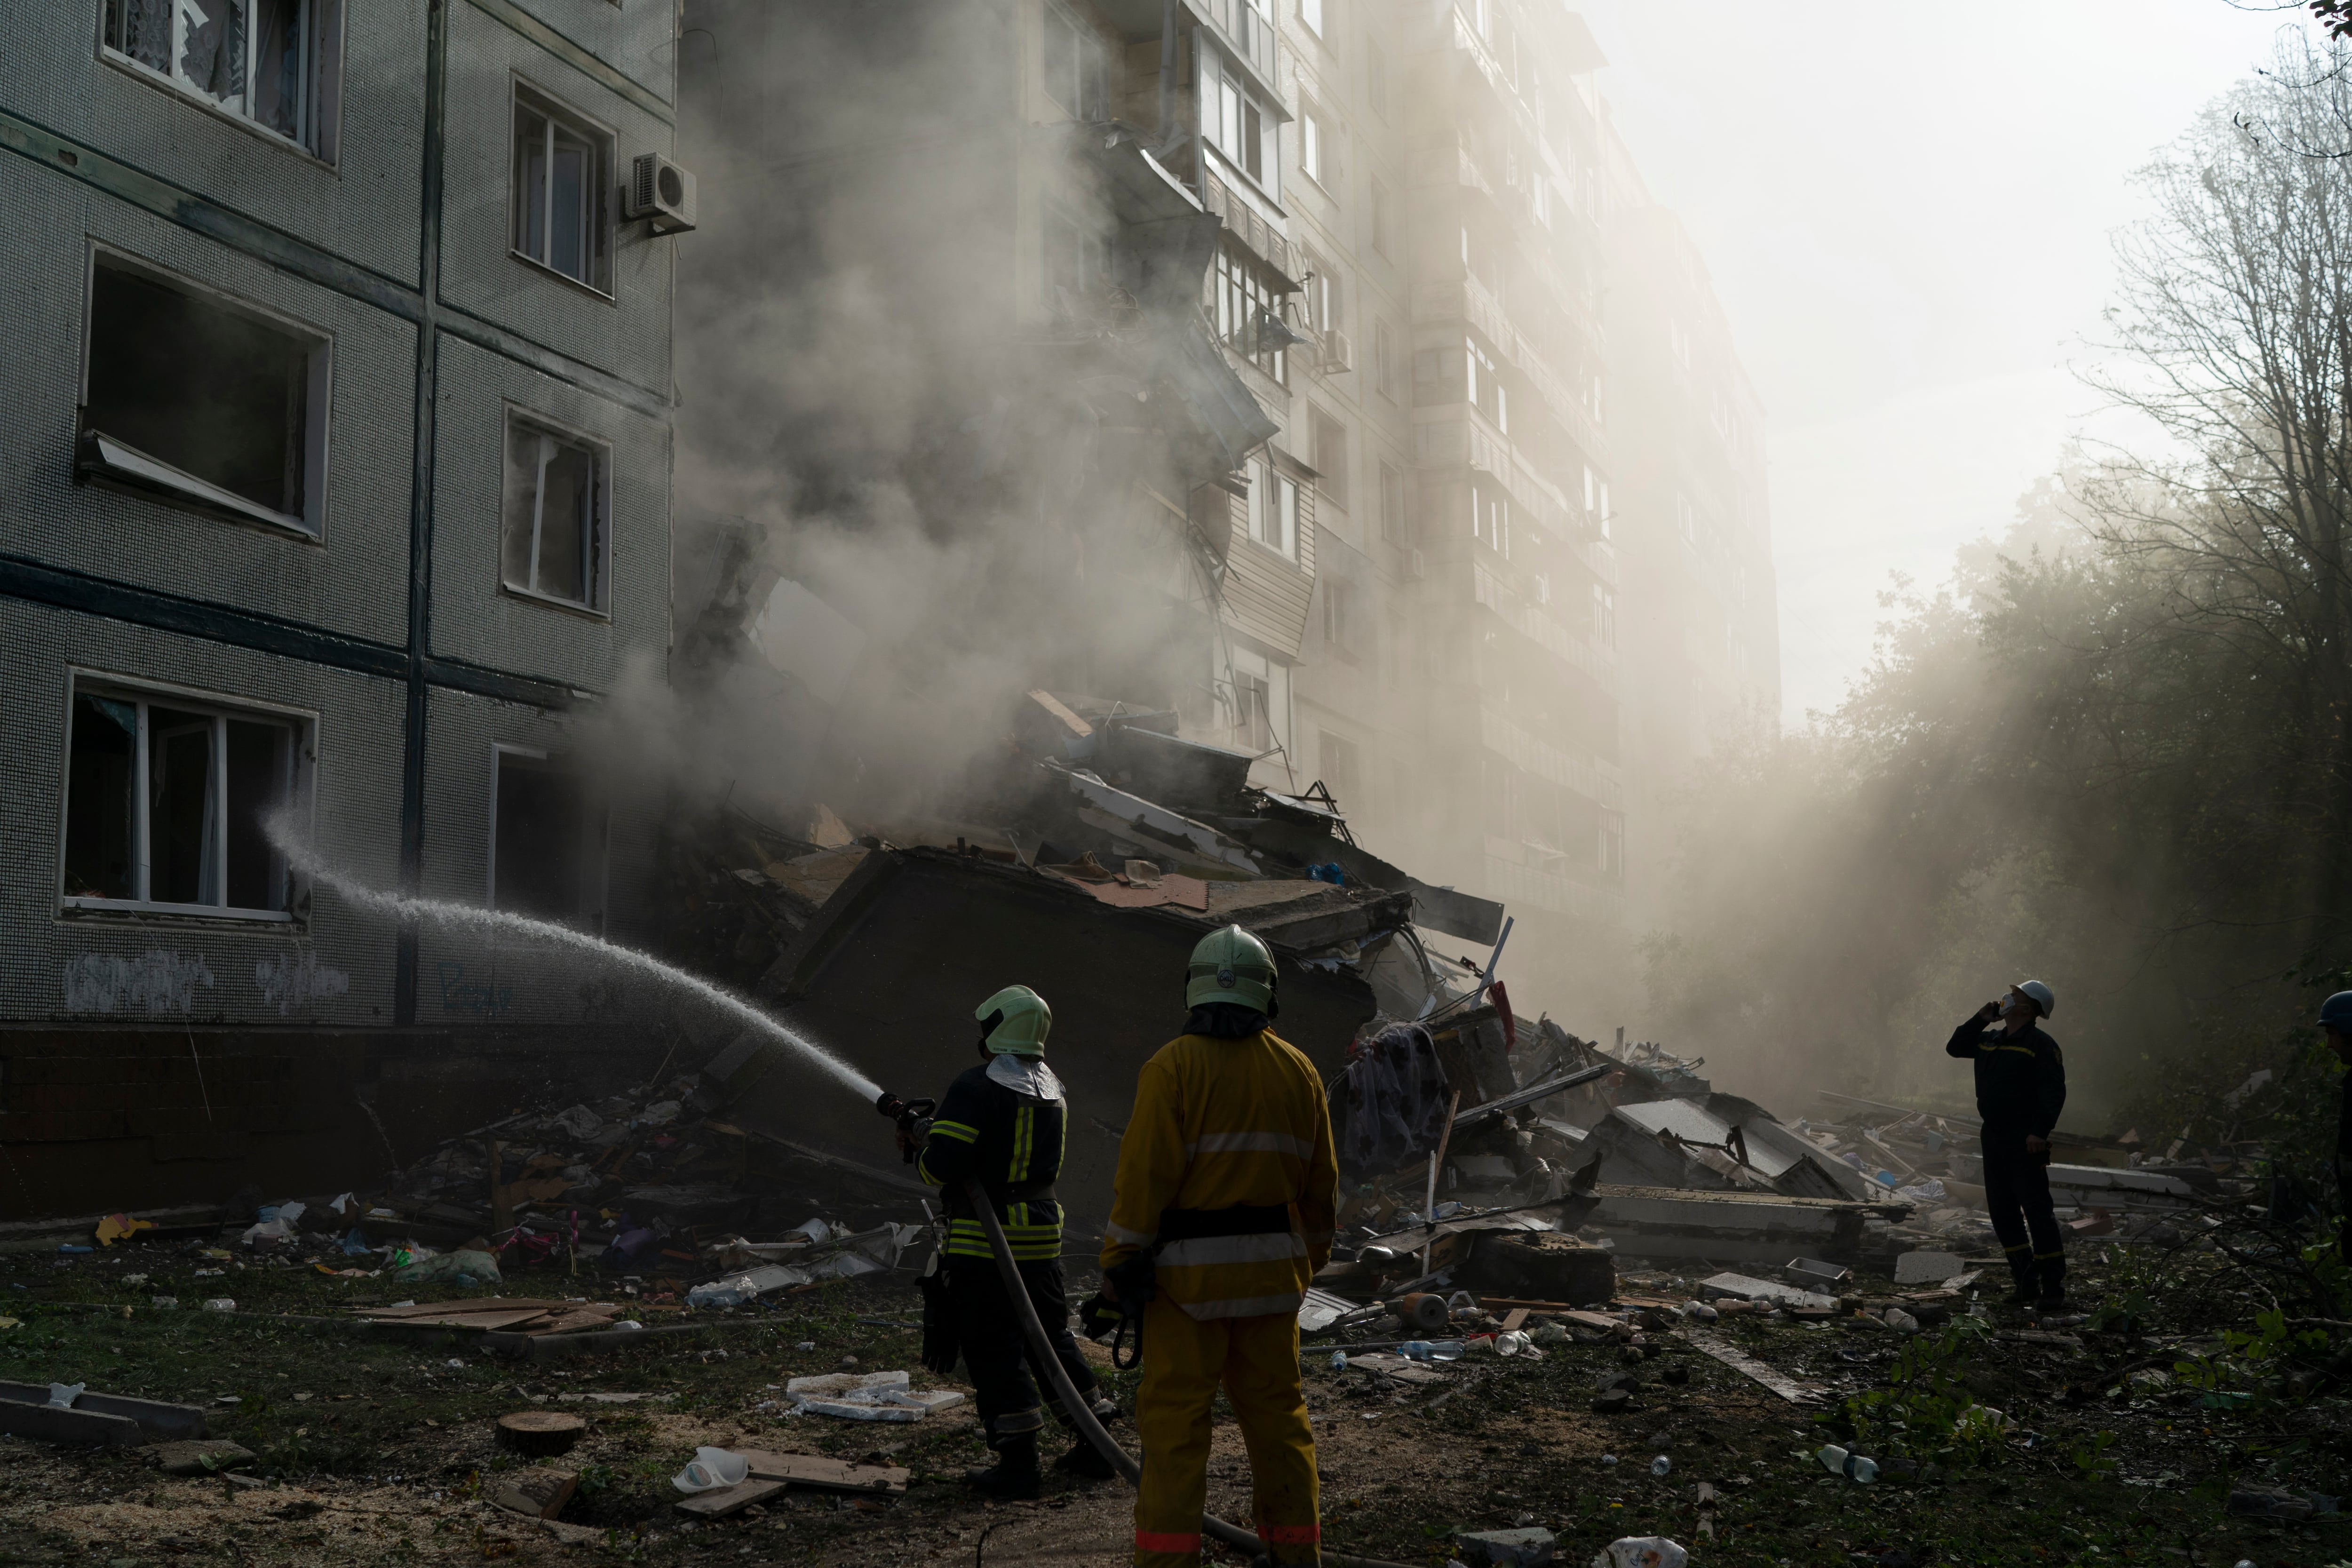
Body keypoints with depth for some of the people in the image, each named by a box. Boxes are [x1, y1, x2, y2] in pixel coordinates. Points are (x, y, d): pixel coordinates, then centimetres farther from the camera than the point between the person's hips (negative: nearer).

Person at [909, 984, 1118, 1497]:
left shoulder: (977, 1087, -16)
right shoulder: (1052, 1089, 11)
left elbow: (942, 1166, -21)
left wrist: (920, 1155, 3)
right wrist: (930, 1130, 20)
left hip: (984, 1243, -7)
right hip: (1043, 1231, 7)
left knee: (993, 1347, 1)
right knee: (1052, 1335, 18)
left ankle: (1019, 1463, 2)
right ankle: (1094, 1443, 22)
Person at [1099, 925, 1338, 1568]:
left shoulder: (1172, 1066, -8)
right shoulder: (1298, 1069, 7)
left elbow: (1144, 1174, -13)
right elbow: (1320, 1181, 12)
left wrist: (1119, 1261, -6)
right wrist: (1309, 1258, 23)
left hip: (1190, 1272, -4)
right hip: (1273, 1267, 5)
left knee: (1174, 1416, 1)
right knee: (1277, 1410, 13)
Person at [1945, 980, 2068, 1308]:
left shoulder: (2041, 1045, -9)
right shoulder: (1990, 1041, 14)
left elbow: (2054, 1092, -16)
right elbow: (1956, 1047, 25)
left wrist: (2040, 1132, -25)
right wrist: (1980, 1019, 12)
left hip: (2025, 1142, -8)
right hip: (1993, 1137, 8)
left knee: (2037, 1210, -7)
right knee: (2002, 1211, 9)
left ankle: (2053, 1286, -3)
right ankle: (2027, 1281, 16)